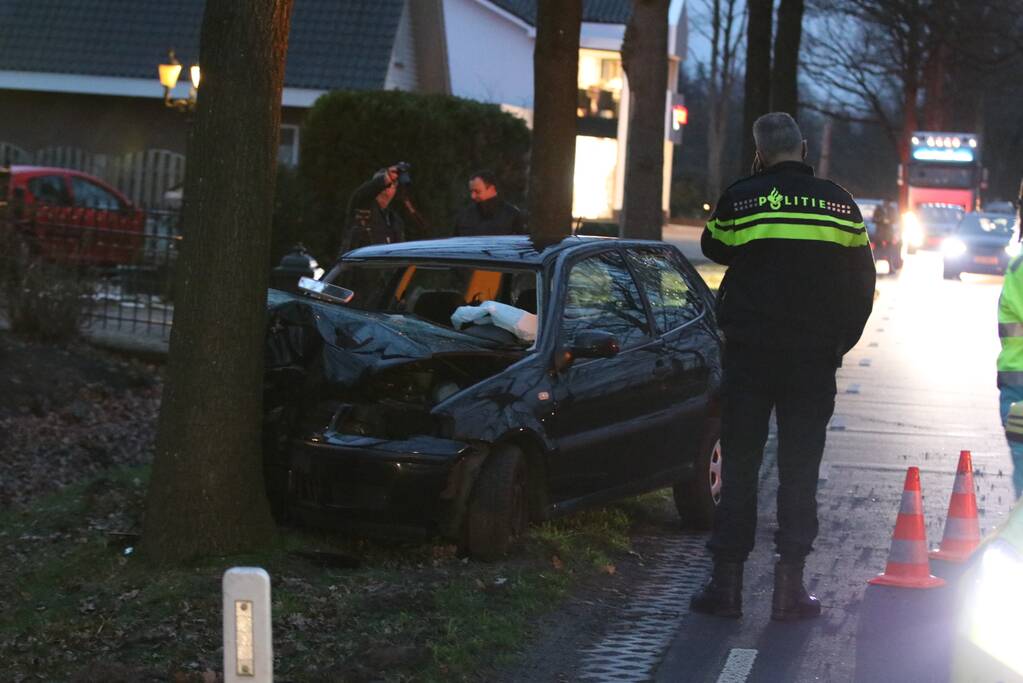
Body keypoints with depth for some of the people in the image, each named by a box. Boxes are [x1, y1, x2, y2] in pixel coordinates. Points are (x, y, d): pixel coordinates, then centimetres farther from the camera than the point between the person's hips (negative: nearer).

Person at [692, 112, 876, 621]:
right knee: (800, 469, 5)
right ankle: (790, 587, 5)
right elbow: (862, 284, 7)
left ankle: (726, 581, 7)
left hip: (749, 351, -1)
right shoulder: (840, 204, 3)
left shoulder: (740, 199, -4)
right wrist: (840, 342, 16)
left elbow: (713, 248, 15)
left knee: (740, 465, 5)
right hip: (814, 358, 1)